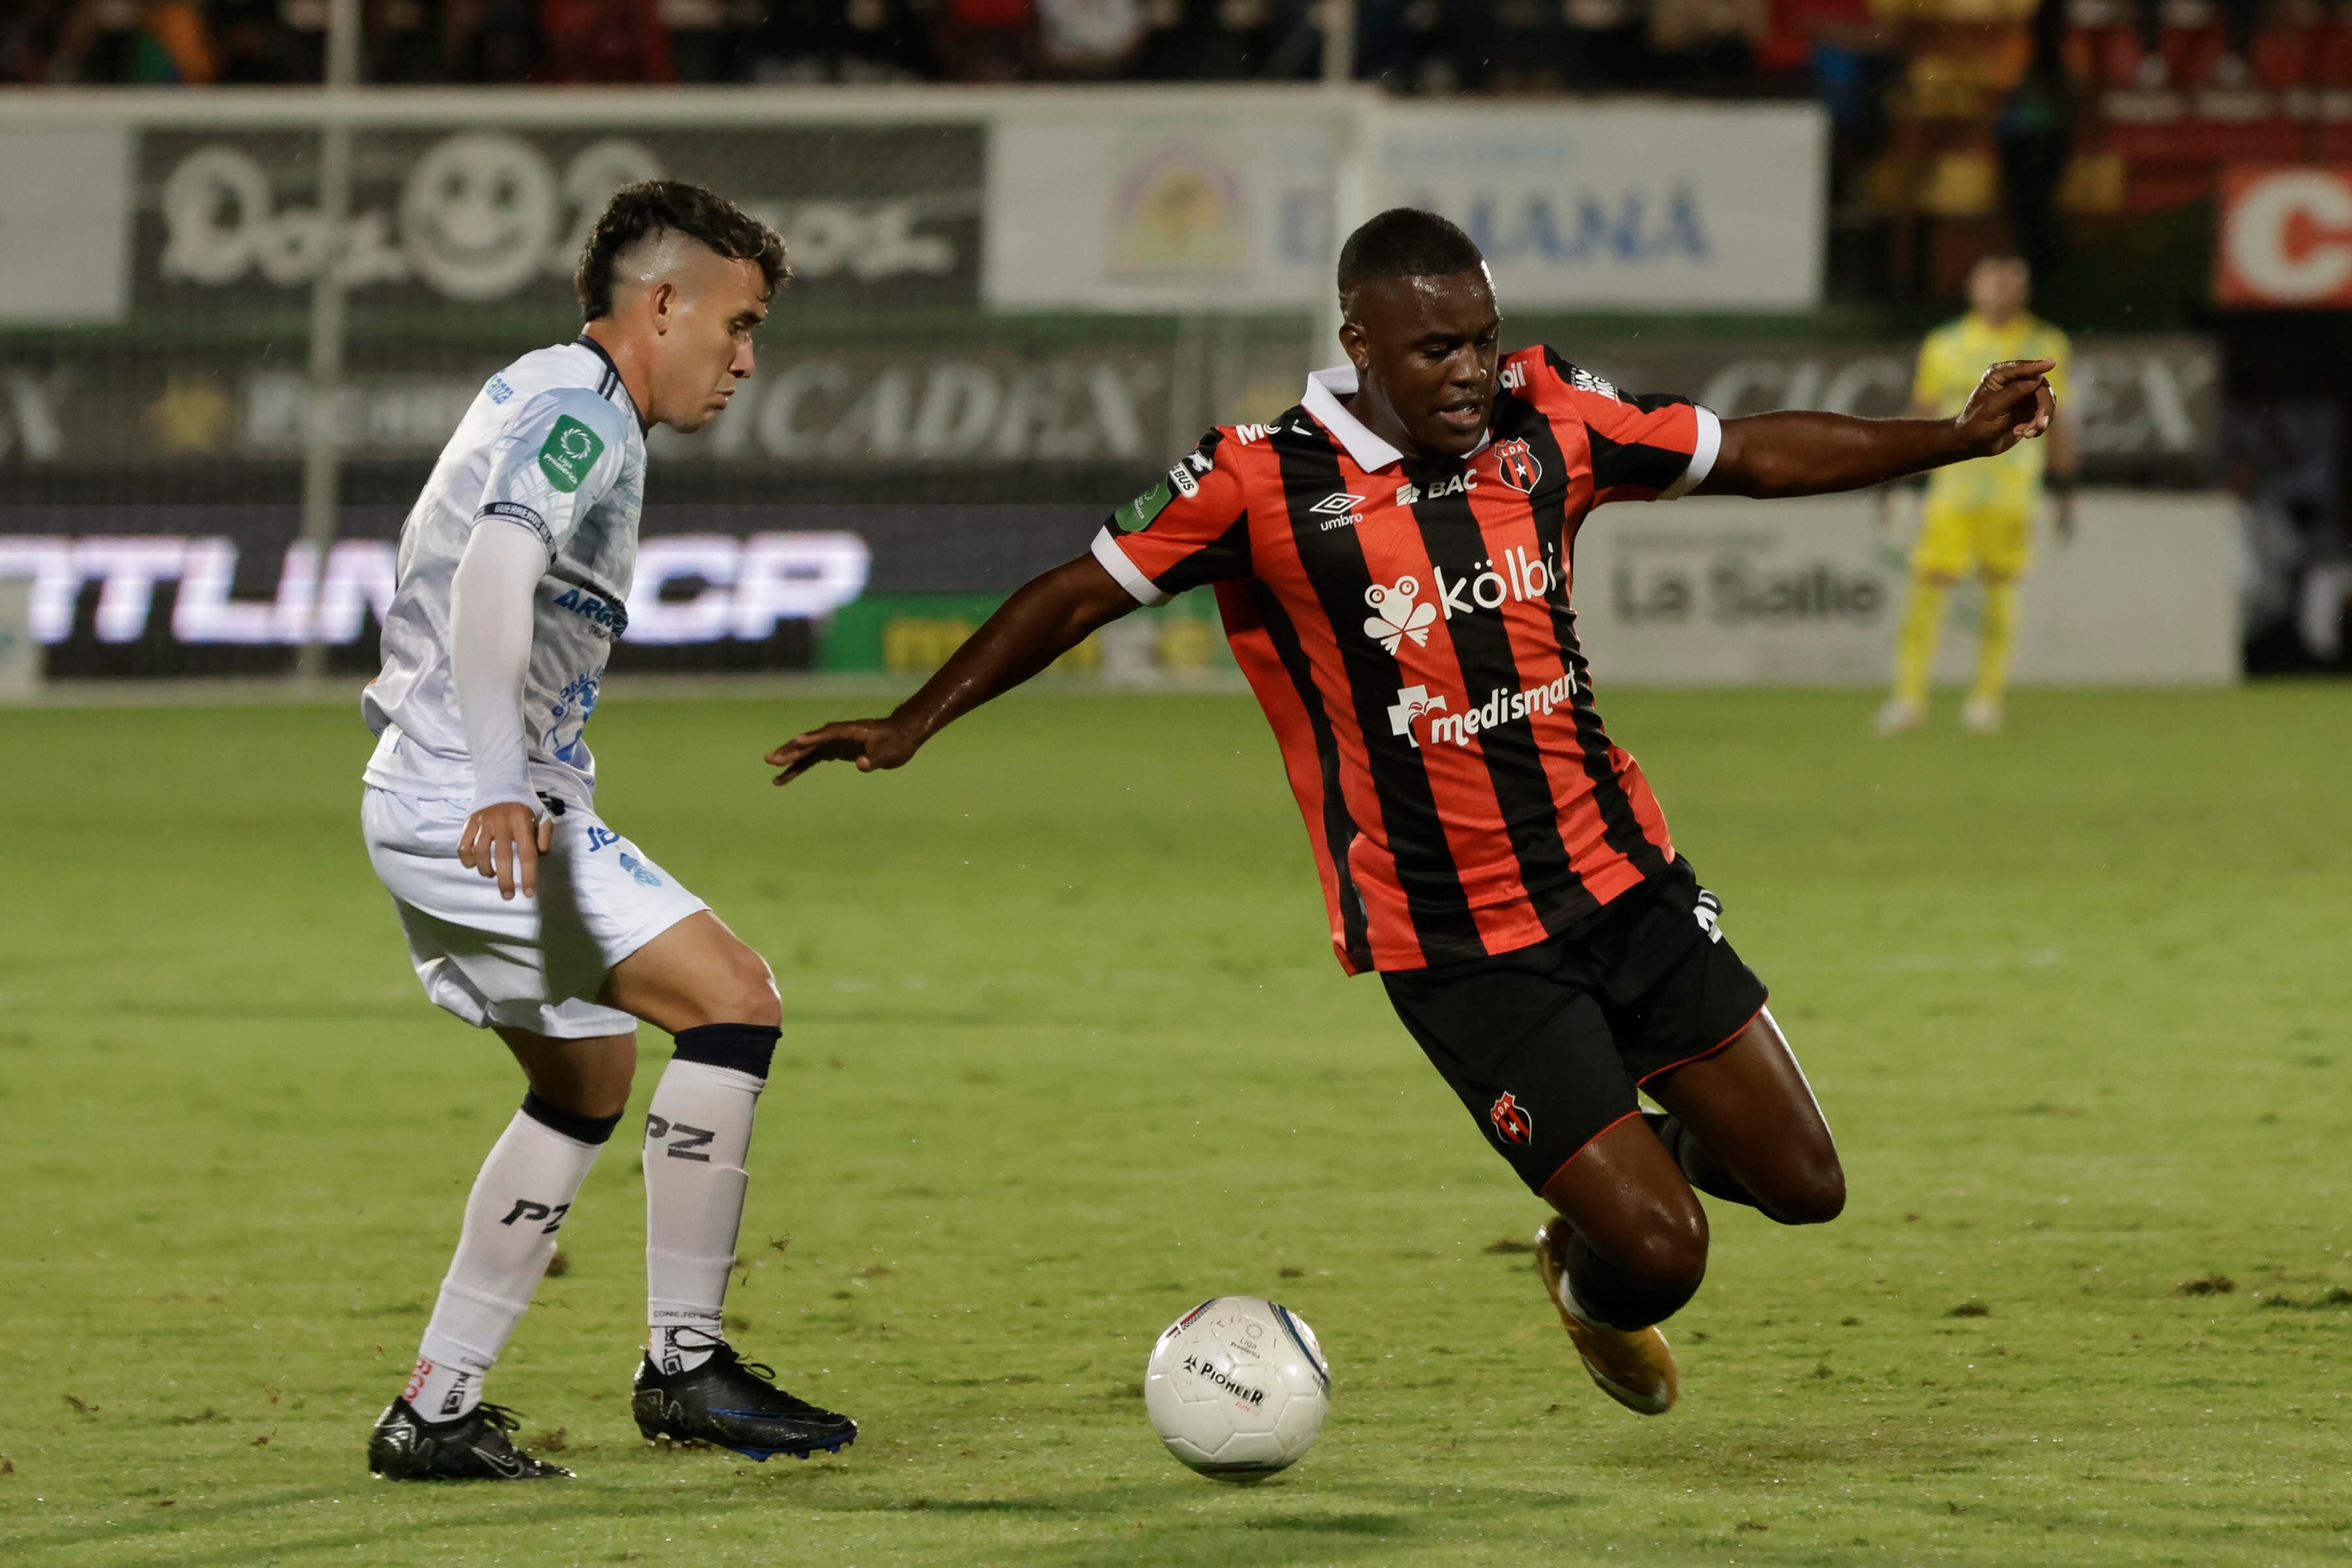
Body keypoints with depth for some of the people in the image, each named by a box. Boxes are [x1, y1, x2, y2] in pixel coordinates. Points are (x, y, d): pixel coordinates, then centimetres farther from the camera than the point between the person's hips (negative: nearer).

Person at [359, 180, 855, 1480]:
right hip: (473, 804, -11)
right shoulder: (578, 405, -12)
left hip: (438, 811, 11)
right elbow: (492, 576, -29)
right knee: (735, 1003, -14)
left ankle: (434, 1415, 19)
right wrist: (502, 790, -37)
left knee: (589, 1081, 20)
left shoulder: (545, 396, 21)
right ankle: (684, 1362, -10)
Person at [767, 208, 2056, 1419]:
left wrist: (1957, 436, 3)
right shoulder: (1263, 482, -12)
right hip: (1455, 951, -5)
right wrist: (917, 722, -7)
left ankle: (1634, 1149, 39)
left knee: (1802, 1186, 6)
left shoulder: (1546, 419, -1)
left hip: (1622, 880, 5)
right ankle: (1593, 1288, 30)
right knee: (1658, 1254, -9)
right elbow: (1084, 591, -2)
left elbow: (1757, 455, 9)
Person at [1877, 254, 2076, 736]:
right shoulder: (1944, 346, 7)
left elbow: (2057, 423, 11)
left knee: (2001, 589, -1)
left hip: (2012, 492, 0)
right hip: (1952, 486, 0)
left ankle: (1987, 697, 8)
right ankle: (1909, 695, -1)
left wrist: (2065, 493, 9)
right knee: (1928, 584, -6)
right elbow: (1919, 416, 13)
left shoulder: (2045, 346, 6)